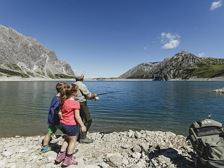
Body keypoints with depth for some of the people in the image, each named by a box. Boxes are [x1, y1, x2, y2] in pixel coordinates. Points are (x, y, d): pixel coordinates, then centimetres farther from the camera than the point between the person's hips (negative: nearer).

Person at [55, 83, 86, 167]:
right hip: (72, 125, -7)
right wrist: (82, 125, -11)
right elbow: (77, 116, -20)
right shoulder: (75, 103, -20)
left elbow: (60, 113, 5)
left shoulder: (63, 102, 0)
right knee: (72, 141, 14)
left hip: (63, 124, 7)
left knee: (67, 139, 29)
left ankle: (60, 156, 34)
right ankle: (68, 160, 27)